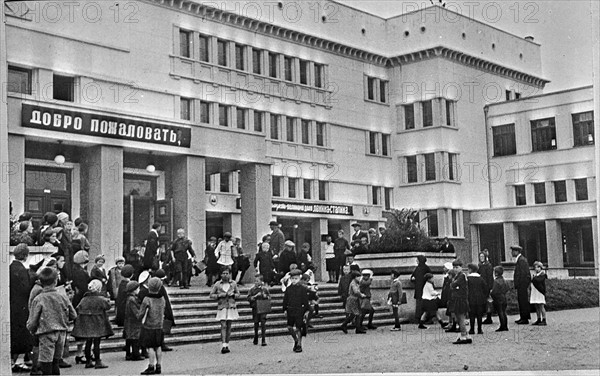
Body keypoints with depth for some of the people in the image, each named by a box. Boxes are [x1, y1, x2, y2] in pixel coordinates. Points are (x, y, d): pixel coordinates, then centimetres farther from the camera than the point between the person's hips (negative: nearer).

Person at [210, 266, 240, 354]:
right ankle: (223, 346, -17)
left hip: (231, 307, 2)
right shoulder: (217, 284, 1)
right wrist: (219, 295, -11)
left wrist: (233, 294, -7)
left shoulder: (233, 283, 6)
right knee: (223, 326, -12)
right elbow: (211, 295, 5)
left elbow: (238, 294, 14)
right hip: (222, 307, -2)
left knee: (229, 326, 6)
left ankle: (227, 345, 15)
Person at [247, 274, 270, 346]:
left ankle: (264, 340, -4)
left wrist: (265, 296, -10)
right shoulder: (252, 289, 4)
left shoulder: (265, 288, 5)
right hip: (255, 308, 1)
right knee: (256, 323, 8)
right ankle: (255, 339, 25)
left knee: (263, 323, -7)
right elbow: (249, 298, -3)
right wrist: (256, 296, -14)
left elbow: (269, 297, 9)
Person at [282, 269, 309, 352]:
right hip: (290, 311, 3)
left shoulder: (302, 289, -4)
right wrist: (285, 309, 8)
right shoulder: (288, 289, 5)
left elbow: (305, 301, -2)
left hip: (299, 311, -3)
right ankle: (296, 340, 25)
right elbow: (285, 300, 11)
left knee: (298, 328, 0)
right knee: (289, 327, 2)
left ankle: (299, 345, 10)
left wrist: (306, 310, -5)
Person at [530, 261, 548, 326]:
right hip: (534, 293, 8)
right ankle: (539, 319, 14)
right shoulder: (535, 274, 16)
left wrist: (534, 276, -8)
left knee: (541, 306, -7)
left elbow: (538, 280, -22)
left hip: (540, 292, -8)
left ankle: (544, 320, -5)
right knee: (537, 307, 9)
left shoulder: (542, 274, -7)